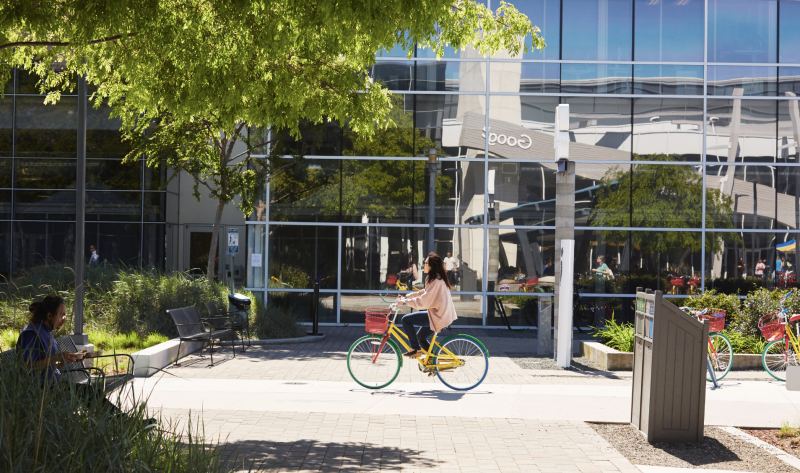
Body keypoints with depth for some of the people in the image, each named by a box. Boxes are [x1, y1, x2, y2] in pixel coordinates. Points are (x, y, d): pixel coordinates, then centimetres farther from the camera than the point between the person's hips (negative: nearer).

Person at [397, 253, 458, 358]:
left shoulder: (436, 281, -21)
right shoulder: (438, 278, 11)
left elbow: (423, 301, -23)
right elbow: (425, 293, 21)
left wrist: (405, 302, -16)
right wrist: (406, 297, 15)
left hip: (437, 316, -10)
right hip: (441, 314, 10)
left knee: (406, 320, -11)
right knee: (420, 337, 21)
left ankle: (416, 349, -4)